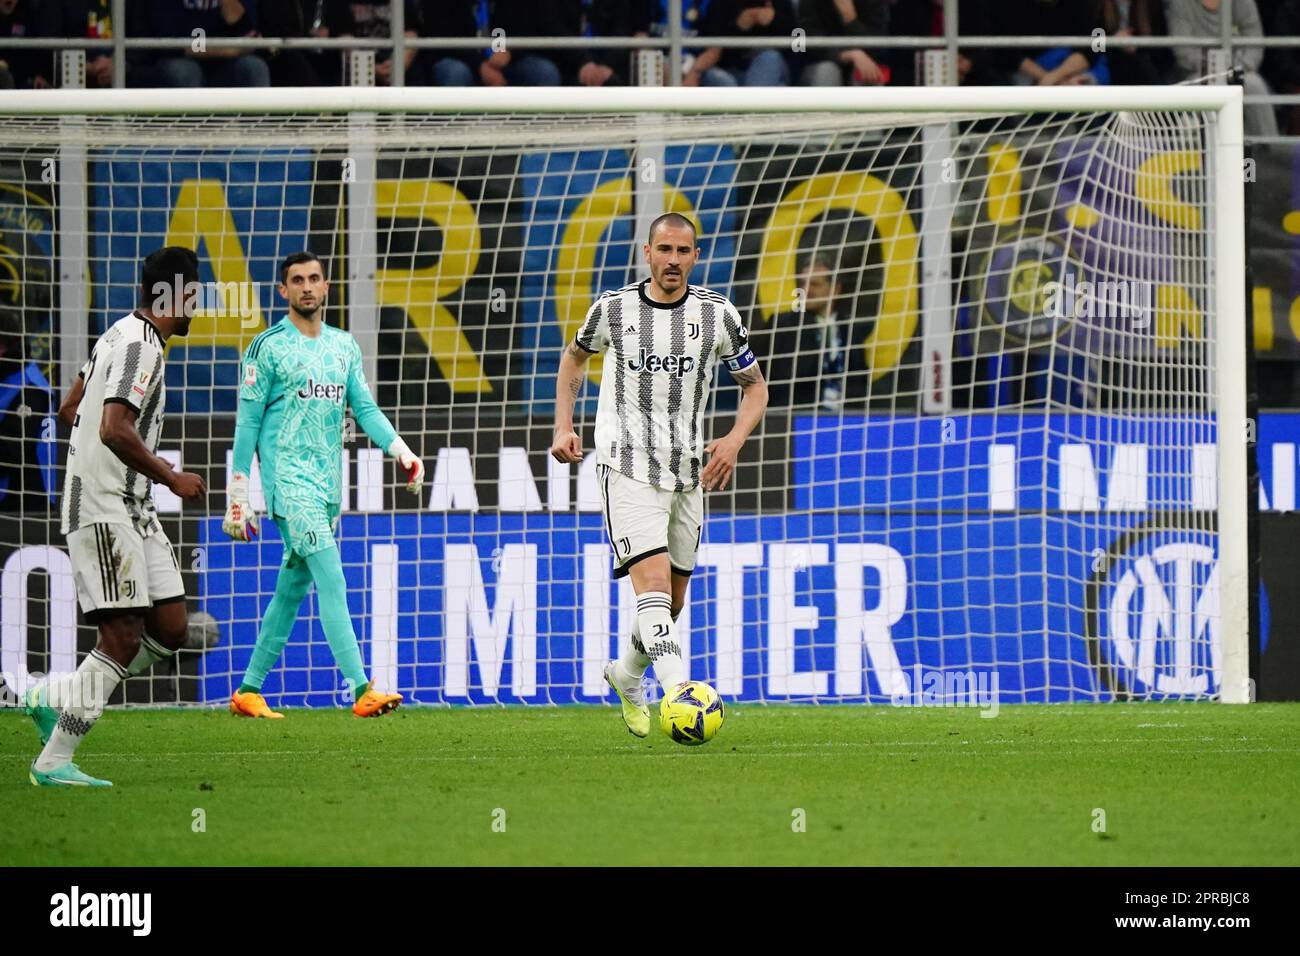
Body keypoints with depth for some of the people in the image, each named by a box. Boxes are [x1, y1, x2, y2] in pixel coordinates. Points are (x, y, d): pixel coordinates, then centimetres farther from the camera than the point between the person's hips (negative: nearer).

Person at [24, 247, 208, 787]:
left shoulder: (122, 335, 15)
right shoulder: (140, 346, -16)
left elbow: (70, 410, 24)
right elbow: (115, 429, -27)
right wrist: (171, 478, -17)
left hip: (132, 510, 10)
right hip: (104, 512, -10)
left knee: (169, 629, 6)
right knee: (123, 638, -11)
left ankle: (56, 700, 13)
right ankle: (53, 763, -7)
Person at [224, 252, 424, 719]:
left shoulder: (344, 346, 15)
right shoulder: (269, 347, -2)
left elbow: (364, 407, 11)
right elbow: (247, 423, -2)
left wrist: (399, 448, -8)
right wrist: (238, 495, -6)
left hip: (328, 484, 7)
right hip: (289, 480, -7)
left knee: (292, 589, 10)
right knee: (332, 582, -17)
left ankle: (248, 690, 19)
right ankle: (362, 690, -24)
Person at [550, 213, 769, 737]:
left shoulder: (717, 314, 0)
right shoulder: (613, 309, -2)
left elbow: (755, 385, 11)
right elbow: (574, 356, 18)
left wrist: (734, 440, -8)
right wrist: (564, 426, 7)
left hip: (688, 472, 4)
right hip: (627, 468, -4)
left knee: (672, 601, 13)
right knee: (654, 583, -22)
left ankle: (627, 676, 41)